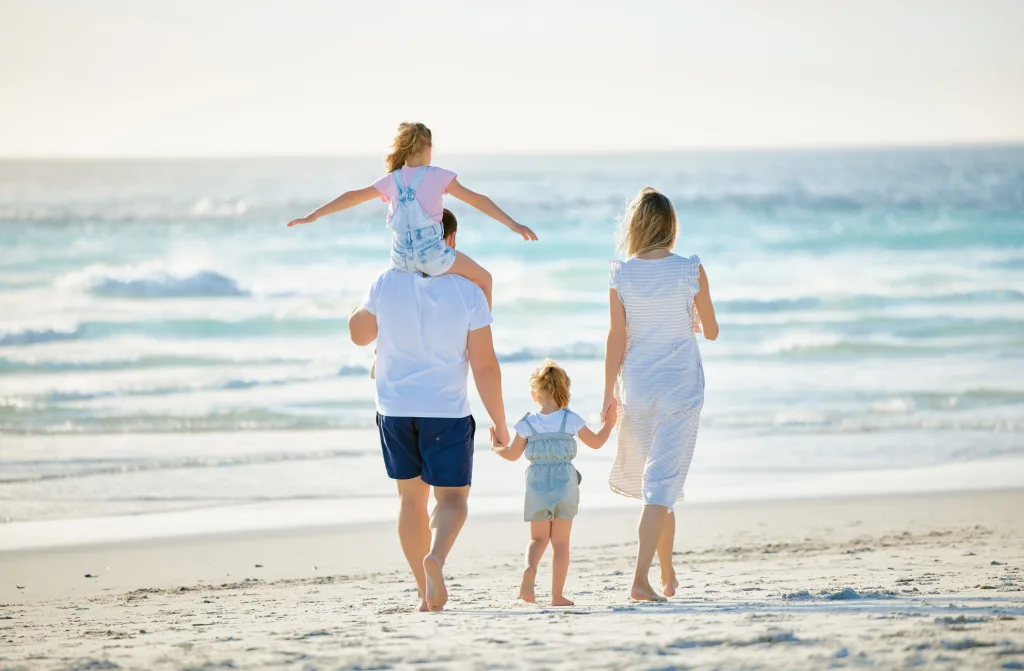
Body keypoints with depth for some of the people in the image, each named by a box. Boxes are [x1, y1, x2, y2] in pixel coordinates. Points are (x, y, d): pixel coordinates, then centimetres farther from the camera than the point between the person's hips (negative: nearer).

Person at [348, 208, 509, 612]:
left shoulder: (386, 284, -3)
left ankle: (426, 593, 15)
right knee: (452, 498, 6)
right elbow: (484, 365, -8)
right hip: (447, 411, -2)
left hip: (395, 408, 2)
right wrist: (499, 421, 0)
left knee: (411, 496, 15)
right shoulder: (467, 291, -9)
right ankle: (436, 557, -26)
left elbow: (359, 335, 13)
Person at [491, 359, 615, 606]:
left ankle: (530, 569, -19)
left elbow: (512, 454, 8)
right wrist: (609, 423, 26)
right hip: (565, 485, 0)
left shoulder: (527, 424, -3)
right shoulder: (572, 420, -3)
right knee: (560, 542, 6)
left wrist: (496, 447, 28)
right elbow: (596, 442, 9)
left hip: (537, 487, 0)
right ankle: (557, 594, 5)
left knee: (538, 538, 12)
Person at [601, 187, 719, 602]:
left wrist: (609, 395, 4)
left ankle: (668, 576, 29)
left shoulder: (622, 275, -5)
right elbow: (711, 332, 1)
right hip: (680, 387, -2)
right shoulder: (690, 271, -8)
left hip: (636, 386, 2)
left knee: (655, 479, 19)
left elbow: (616, 338, -4)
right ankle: (640, 579, -15)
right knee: (663, 483, -3)